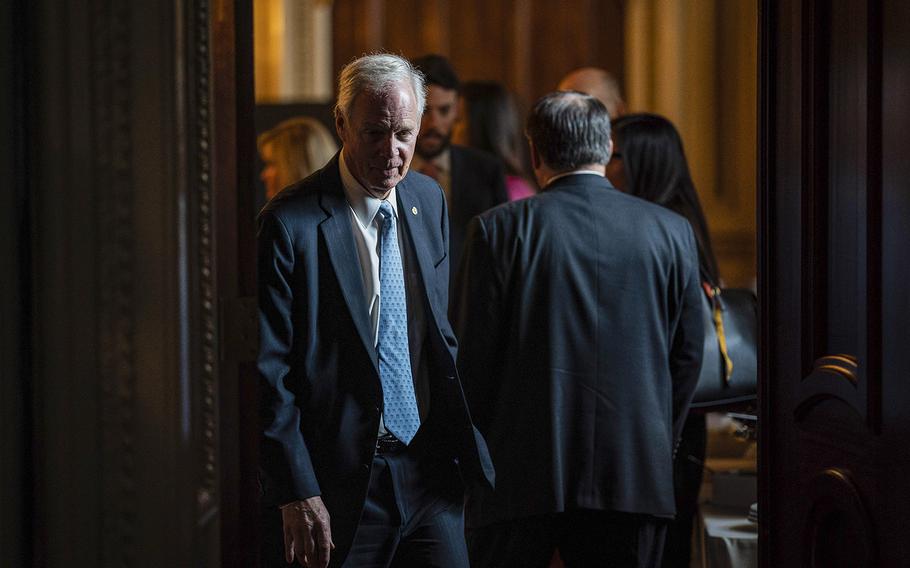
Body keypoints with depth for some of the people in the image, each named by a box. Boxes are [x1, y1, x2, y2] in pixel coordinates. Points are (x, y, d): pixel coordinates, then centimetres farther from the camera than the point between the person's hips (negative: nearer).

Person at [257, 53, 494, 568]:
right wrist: (297, 495, -15)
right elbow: (268, 371, -12)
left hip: (431, 470, 5)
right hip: (343, 483, -5)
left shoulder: (429, 201, 9)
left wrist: (462, 441, 11)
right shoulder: (290, 224, -11)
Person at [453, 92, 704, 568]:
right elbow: (688, 354, 7)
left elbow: (470, 355, -3)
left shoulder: (499, 229, -4)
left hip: (522, 474, -2)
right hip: (635, 475, 2)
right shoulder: (672, 231, 4)